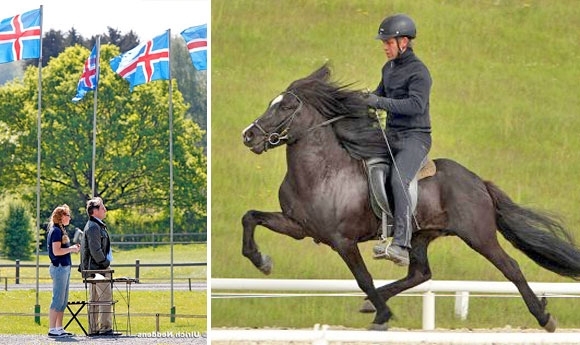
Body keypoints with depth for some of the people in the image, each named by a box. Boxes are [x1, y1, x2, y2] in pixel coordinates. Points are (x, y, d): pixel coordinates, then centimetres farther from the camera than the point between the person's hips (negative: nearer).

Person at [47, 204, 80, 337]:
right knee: (58, 299, -8)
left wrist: (72, 249, 10)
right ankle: (52, 329, -7)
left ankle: (59, 328, 16)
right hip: (59, 267, -10)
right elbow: (56, 251, -20)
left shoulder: (61, 230, 17)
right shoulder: (56, 231, -13)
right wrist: (71, 249, -9)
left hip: (64, 267, 10)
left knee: (63, 301, 12)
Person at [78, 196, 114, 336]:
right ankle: (105, 328, -14)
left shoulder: (97, 225, 19)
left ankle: (93, 329, 12)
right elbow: (95, 249, -21)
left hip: (95, 268, 11)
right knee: (105, 298, -12)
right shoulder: (93, 227, -14)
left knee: (94, 299, 10)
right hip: (98, 268, -11)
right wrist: (105, 263, -14)